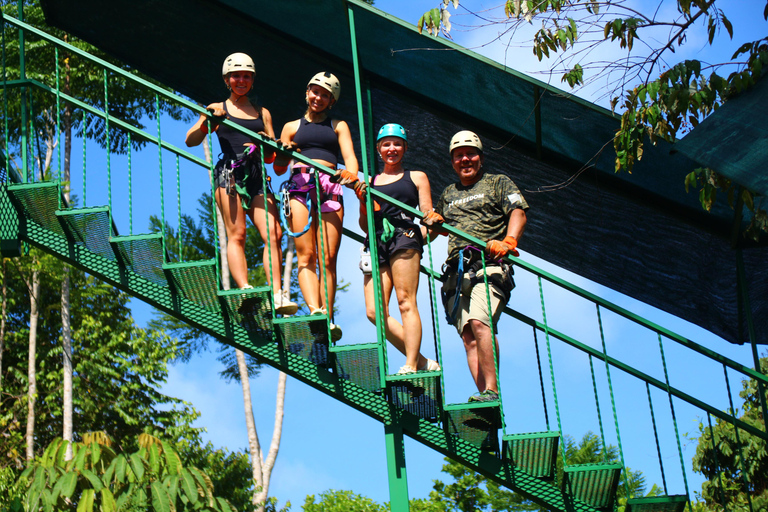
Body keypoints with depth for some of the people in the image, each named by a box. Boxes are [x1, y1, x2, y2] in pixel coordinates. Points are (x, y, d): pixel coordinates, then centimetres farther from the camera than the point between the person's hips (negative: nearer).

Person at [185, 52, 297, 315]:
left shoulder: (262, 113, 23)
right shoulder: (218, 109, 15)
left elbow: (272, 156, 21)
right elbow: (190, 141, 6)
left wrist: (270, 147, -3)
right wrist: (208, 123, -12)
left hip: (257, 177, 3)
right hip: (230, 172, -3)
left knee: (273, 233, -13)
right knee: (236, 234, -16)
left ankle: (277, 294, -20)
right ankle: (245, 290, -27)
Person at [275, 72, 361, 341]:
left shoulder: (338, 126, 24)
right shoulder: (292, 127, 25)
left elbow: (349, 157, 8)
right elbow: (279, 168, 19)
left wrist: (351, 174, -15)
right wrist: (284, 152, -4)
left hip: (330, 188, 0)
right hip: (300, 186, 0)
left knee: (328, 258, -11)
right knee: (306, 254, -17)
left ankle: (328, 317, -16)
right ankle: (315, 310, -32)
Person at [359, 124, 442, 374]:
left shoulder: (416, 177, 18)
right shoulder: (369, 182, 24)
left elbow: (427, 213, 10)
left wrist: (434, 220, -13)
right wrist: (363, 203, 1)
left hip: (404, 235, -3)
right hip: (377, 243, 4)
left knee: (406, 301, -15)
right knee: (374, 311, -10)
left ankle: (411, 366, -18)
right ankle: (422, 362, -6)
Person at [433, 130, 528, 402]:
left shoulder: (498, 183, 15)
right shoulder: (448, 194, 29)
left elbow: (518, 212, 0)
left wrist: (508, 242, -17)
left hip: (489, 266, -5)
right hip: (457, 272, 5)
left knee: (479, 321, -27)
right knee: (468, 335, -9)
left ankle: (491, 391, -30)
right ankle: (485, 395, -15)